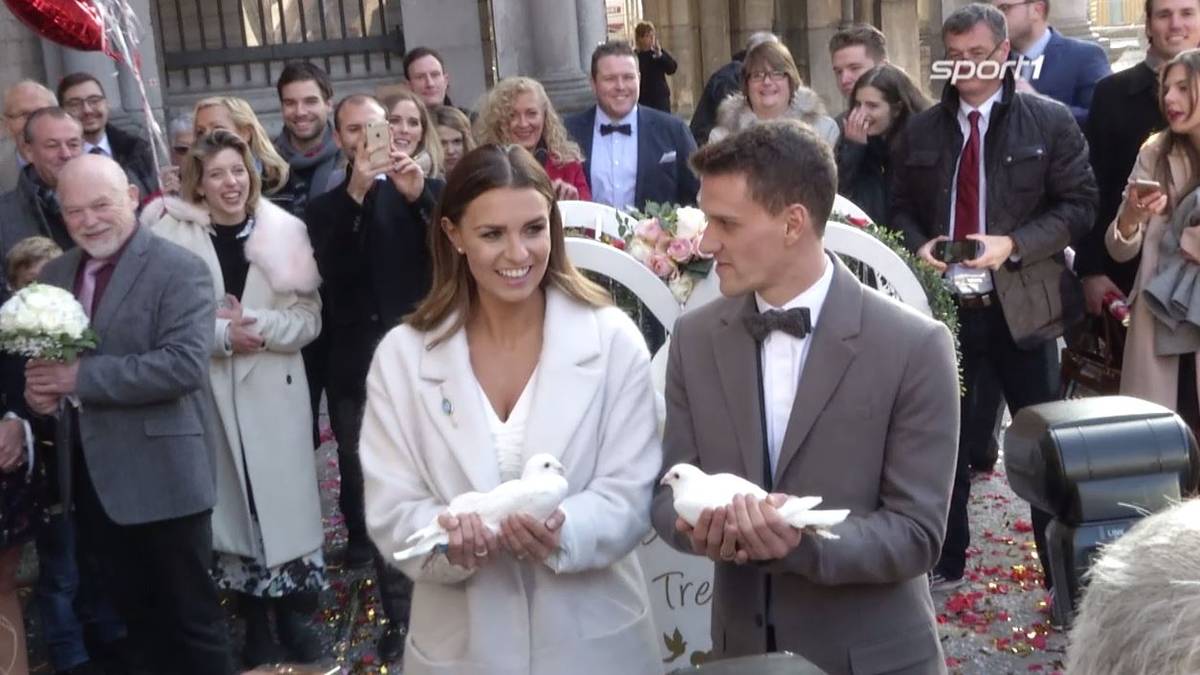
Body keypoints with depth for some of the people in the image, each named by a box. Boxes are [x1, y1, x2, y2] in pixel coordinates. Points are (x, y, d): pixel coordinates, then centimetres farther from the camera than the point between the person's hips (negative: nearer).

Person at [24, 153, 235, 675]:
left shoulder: (179, 270, -12)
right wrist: (38, 386, -6)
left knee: (189, 617, 4)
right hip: (90, 477, 7)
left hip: (160, 477, -7)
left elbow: (185, 363, -23)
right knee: (136, 614, 19)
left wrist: (81, 376, -23)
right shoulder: (56, 274, 11)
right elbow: (41, 355, 18)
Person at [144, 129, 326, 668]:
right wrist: (221, 335, -17)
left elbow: (309, 317, -2)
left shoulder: (284, 231, -1)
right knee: (232, 502, 8)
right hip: (208, 392, 0)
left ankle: (292, 617, 20)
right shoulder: (173, 232, -3)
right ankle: (256, 625, 22)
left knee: (283, 499, 3)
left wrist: (257, 324, -16)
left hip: (274, 389, 0)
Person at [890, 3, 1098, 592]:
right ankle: (946, 561, 26)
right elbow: (901, 208, 14)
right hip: (946, 303, 3)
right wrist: (918, 245, -8)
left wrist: (1013, 244, -18)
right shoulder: (920, 131, 9)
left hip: (1021, 304, -3)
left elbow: (1079, 204, -5)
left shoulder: (1050, 120, -2)